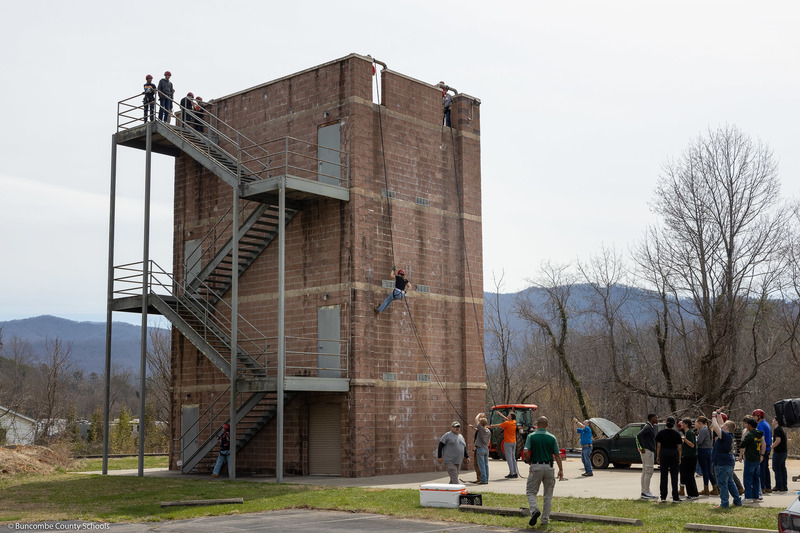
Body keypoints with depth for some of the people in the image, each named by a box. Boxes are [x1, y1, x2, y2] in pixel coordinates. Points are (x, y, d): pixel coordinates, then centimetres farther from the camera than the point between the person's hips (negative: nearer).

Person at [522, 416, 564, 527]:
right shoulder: (552, 437, 1)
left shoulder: (531, 436, -4)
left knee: (531, 491, 9)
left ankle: (535, 510, -17)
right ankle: (545, 519, 13)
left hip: (535, 466, -2)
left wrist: (528, 460, 6)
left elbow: (525, 452, -14)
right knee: (548, 495, 12)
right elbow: (557, 455, -1)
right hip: (549, 467, 2)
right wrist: (561, 469, 5)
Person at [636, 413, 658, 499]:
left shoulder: (652, 427, 16)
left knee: (645, 472, 11)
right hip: (647, 451, -10)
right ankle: (646, 492, -8)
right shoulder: (648, 427, -15)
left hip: (650, 451, 10)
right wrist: (642, 448, -23)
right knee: (648, 472, -9)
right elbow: (639, 435, -28)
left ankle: (644, 492, 15)